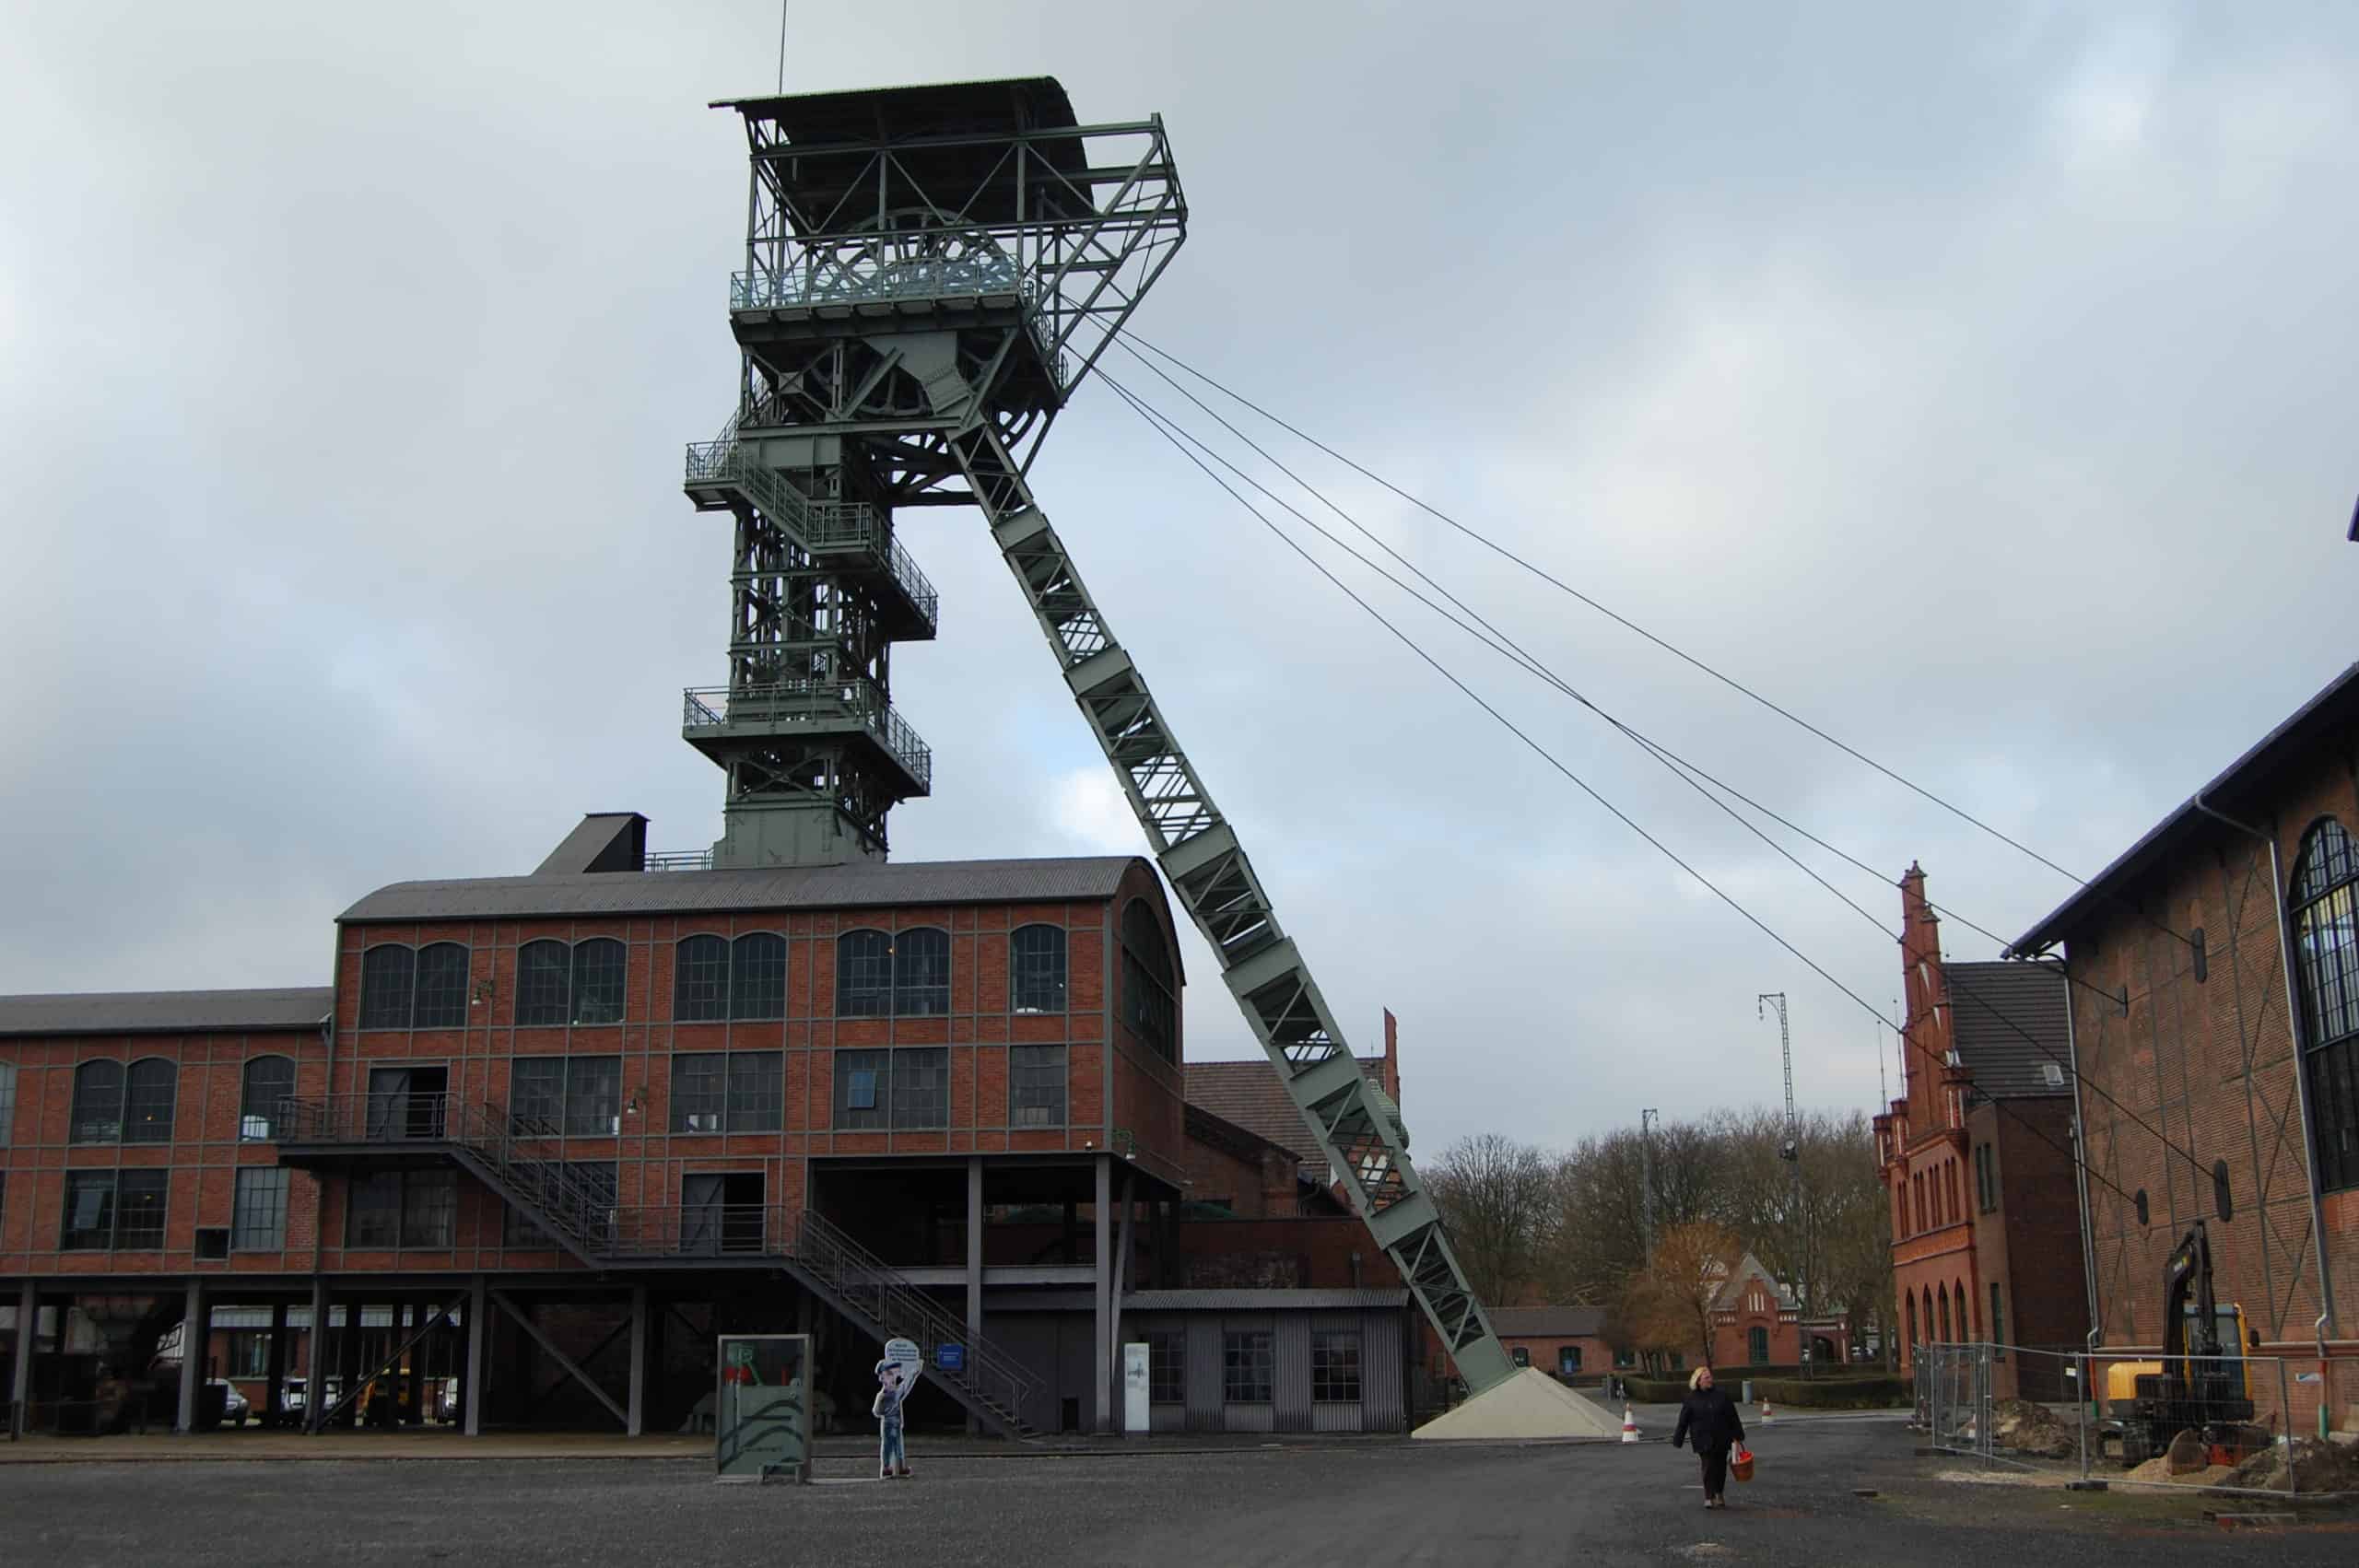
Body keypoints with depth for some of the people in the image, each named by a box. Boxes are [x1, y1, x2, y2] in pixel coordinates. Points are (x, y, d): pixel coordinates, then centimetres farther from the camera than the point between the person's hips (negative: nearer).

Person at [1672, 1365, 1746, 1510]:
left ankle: (1720, 1495, 25)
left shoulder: (1721, 1396, 5)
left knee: (1721, 1467, 8)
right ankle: (1709, 1497, -5)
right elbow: (1683, 1422, 2)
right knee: (1708, 1467, -10)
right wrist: (1677, 1441, 1)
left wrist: (1737, 1436, 6)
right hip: (1704, 1441, -2)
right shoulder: (1690, 1400, 0)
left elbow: (1733, 1417, 9)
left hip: (1722, 1440, 2)